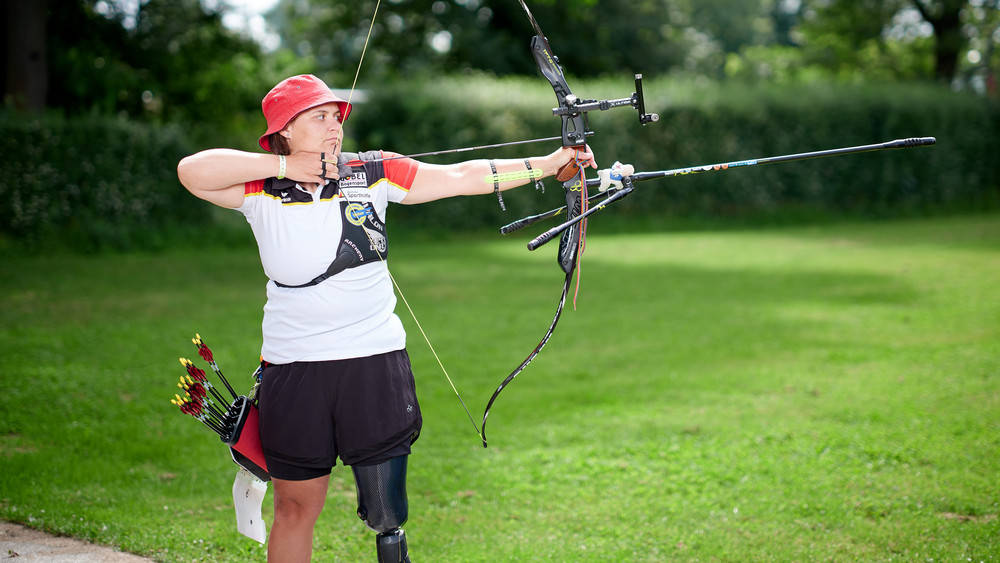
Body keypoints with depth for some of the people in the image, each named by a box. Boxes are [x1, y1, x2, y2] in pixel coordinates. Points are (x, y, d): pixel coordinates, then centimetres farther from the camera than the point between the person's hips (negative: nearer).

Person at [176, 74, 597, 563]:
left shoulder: (373, 174, 3)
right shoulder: (259, 190, -1)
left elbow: (462, 177, 2)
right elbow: (192, 172, -17)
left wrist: (548, 163, -4)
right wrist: (285, 166, -15)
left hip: (376, 361, 1)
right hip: (293, 370, -1)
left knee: (385, 512, 1)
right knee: (295, 509, 8)